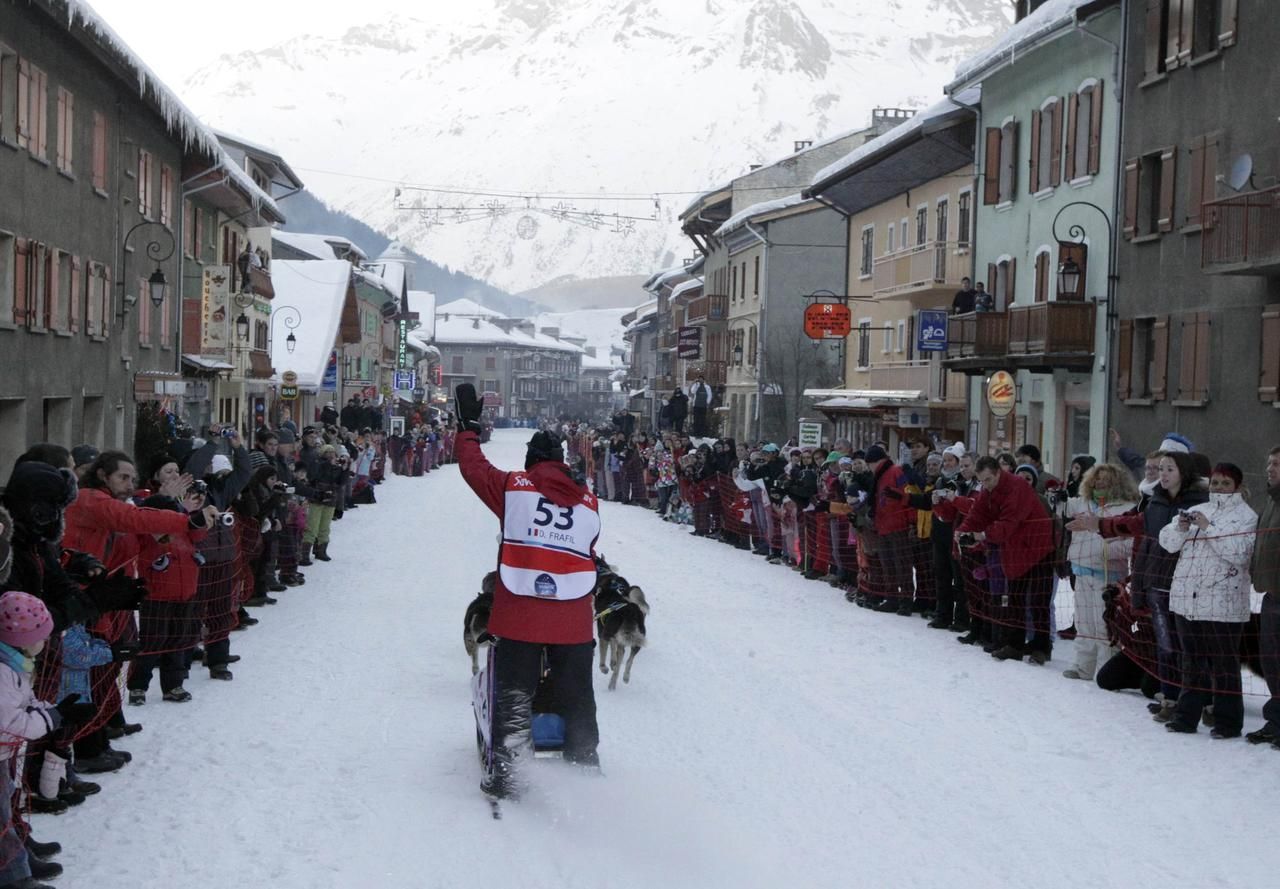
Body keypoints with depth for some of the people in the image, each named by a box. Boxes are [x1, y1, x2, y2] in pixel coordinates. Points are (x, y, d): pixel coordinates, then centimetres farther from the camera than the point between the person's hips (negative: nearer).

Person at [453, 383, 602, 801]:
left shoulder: (513, 487, -1)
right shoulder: (588, 501, 7)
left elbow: (473, 467, 11)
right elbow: (589, 557, 10)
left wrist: (469, 425, 24)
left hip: (518, 615, -2)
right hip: (574, 619, 2)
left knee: (512, 694, 8)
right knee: (577, 696, 14)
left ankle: (502, 770, 6)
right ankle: (586, 764, 20)